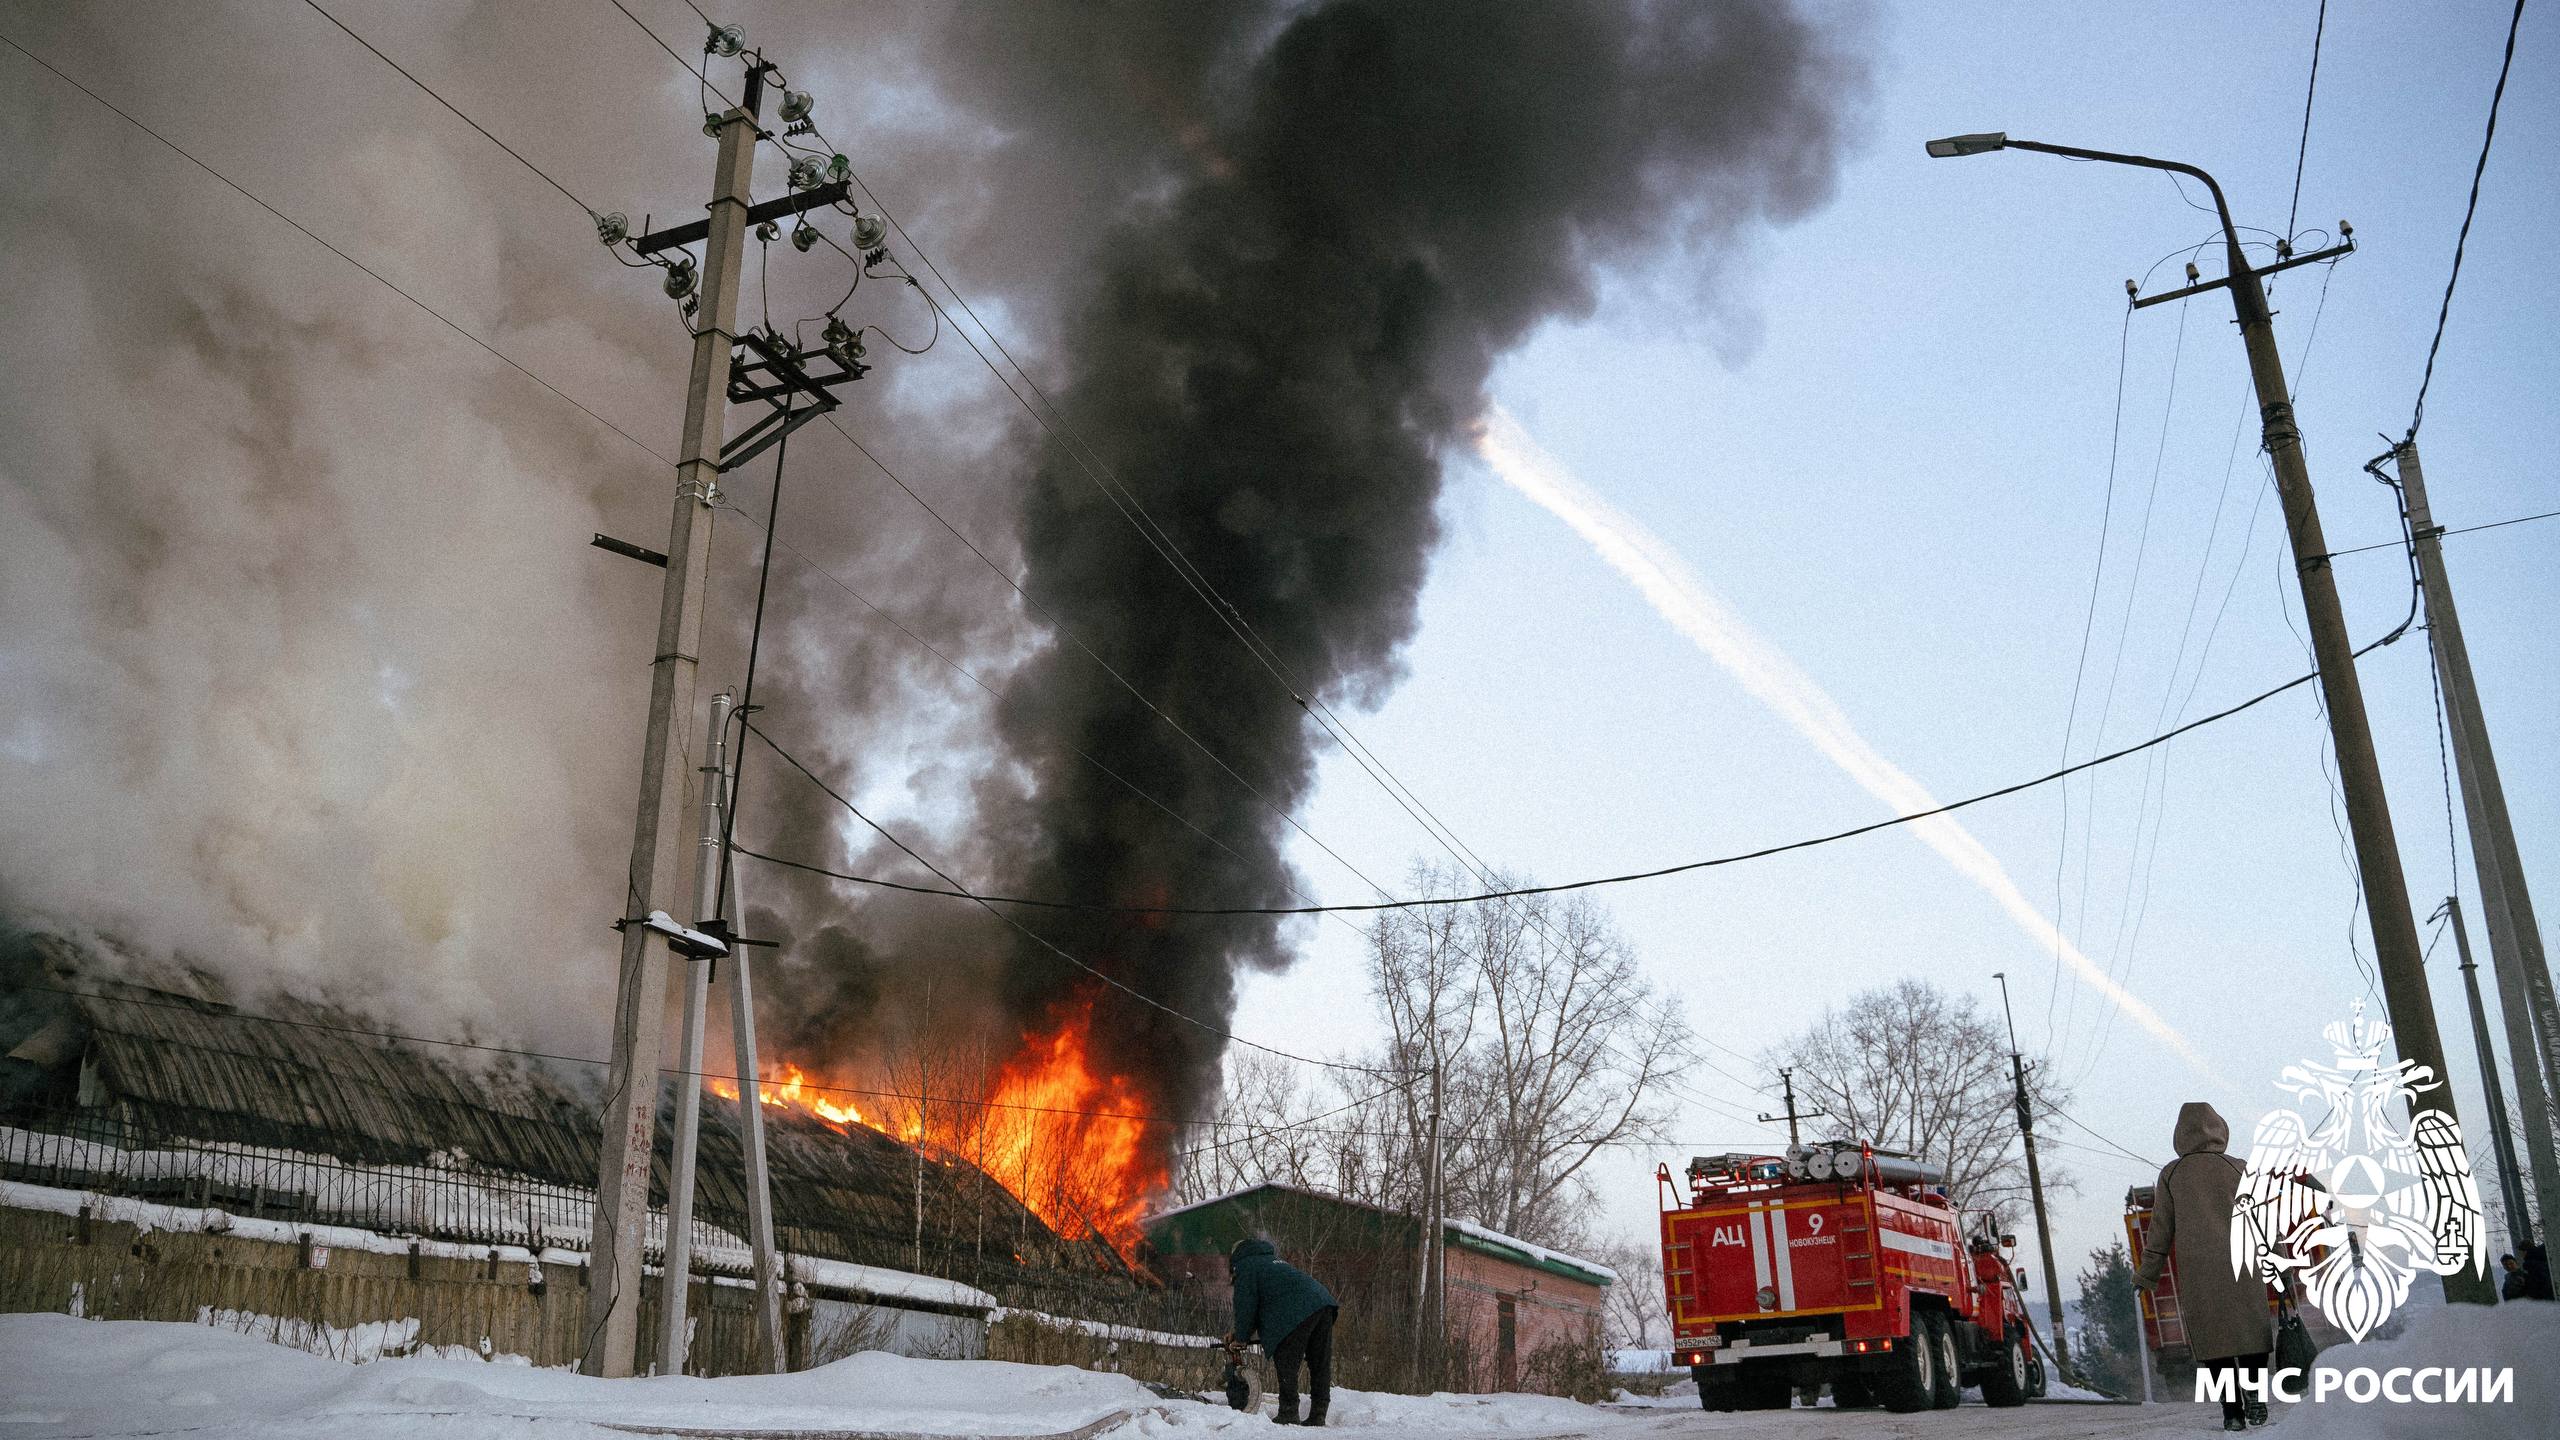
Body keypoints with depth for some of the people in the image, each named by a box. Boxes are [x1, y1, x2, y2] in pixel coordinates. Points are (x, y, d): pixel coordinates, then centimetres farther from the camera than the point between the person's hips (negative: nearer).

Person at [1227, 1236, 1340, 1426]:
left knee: (1286, 1364, -1)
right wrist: (1241, 1332, 34)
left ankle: (1288, 1414, -2)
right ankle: (1318, 1415, 11)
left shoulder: (1245, 1266, 9)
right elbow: (1265, 1303, 38)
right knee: (1320, 1364, 9)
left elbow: (1246, 1306, 3)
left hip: (1298, 1311, -9)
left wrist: (1241, 1337, 16)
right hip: (1323, 1303, 9)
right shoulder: (1270, 1260, 37)